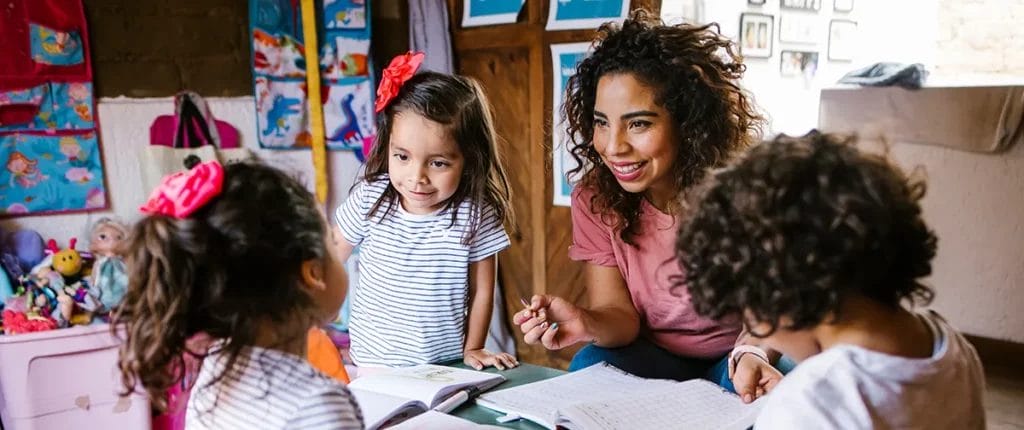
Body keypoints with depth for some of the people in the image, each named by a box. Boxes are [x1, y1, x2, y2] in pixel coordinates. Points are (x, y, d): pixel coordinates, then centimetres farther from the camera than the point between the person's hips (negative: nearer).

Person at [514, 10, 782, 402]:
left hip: (734, 358, -1)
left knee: (765, 395, -32)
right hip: (653, 357, 2)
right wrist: (587, 323, -38)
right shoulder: (594, 198, -14)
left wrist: (752, 355, -42)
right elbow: (620, 312, -13)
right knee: (589, 367, -27)